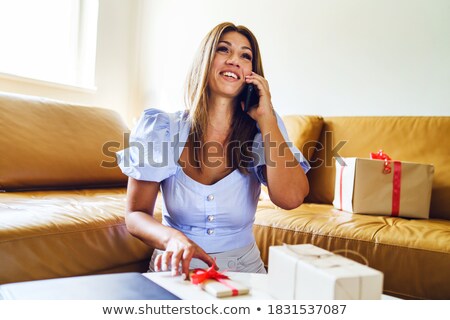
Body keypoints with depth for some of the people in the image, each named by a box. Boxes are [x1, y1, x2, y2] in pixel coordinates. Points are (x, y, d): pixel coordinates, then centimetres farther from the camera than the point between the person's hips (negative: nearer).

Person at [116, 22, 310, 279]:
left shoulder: (262, 131, -4)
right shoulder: (162, 130, -7)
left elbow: (291, 198, -20)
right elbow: (136, 214, -6)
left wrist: (265, 116, -16)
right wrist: (172, 238, -28)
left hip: (243, 268, 2)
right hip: (176, 268, -2)